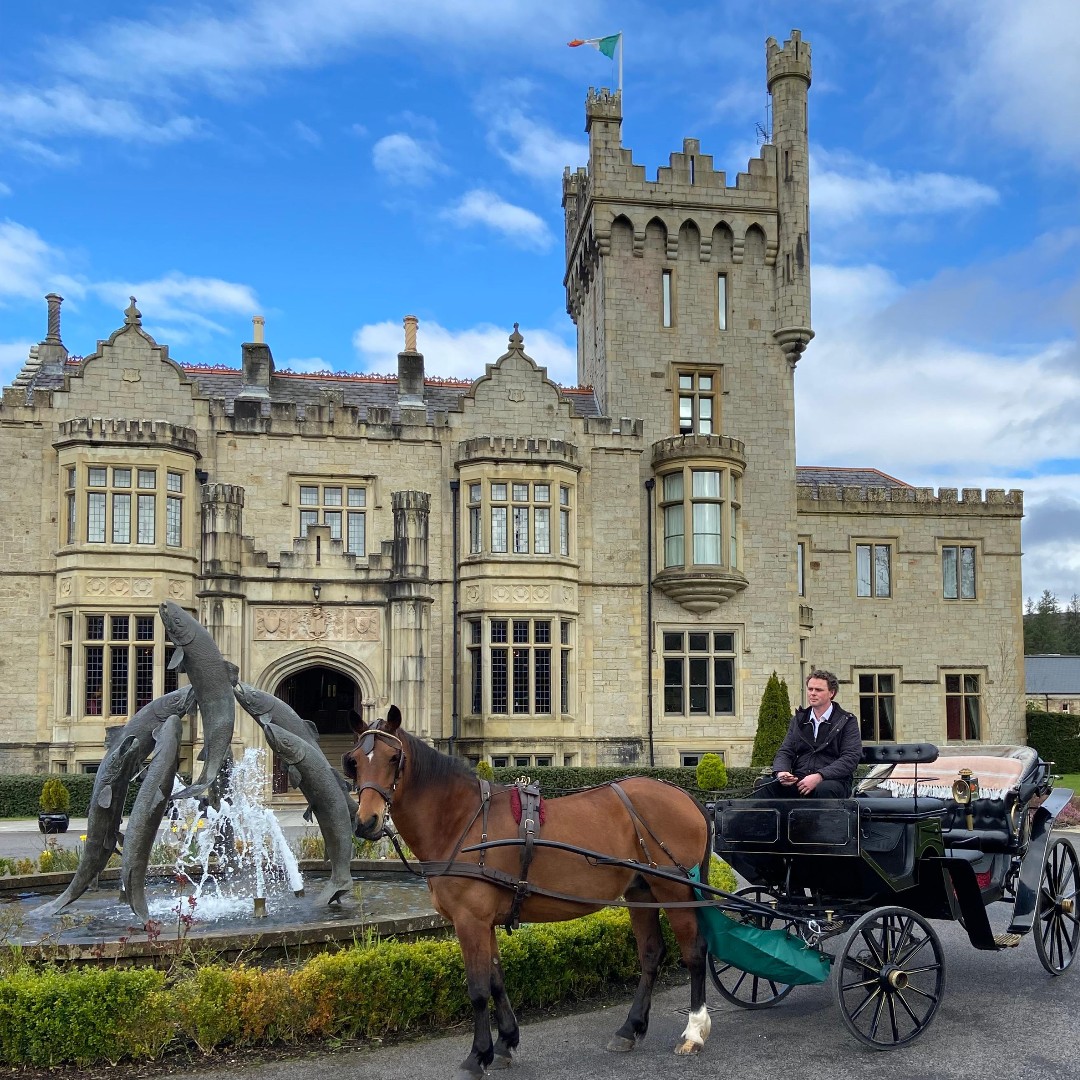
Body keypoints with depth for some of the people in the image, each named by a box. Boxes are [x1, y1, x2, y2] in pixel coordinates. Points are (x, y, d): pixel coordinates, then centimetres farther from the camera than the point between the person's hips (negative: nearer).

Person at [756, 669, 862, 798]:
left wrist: (819, 777, -21)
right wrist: (781, 772, -12)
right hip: (798, 780, 4)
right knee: (764, 787, -25)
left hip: (832, 780, -4)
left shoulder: (848, 721, 5)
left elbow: (851, 758, -7)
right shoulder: (798, 720, 20)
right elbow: (785, 752, 14)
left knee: (825, 789, -40)